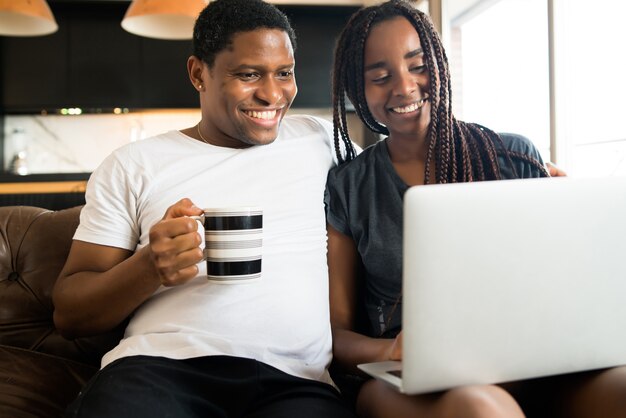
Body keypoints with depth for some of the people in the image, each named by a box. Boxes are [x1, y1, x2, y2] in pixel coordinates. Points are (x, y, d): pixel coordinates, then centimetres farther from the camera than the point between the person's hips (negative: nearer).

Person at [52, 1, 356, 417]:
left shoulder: (322, 140, 14)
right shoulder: (132, 165, 10)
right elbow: (69, 313, 9)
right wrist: (149, 267, -13)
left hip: (296, 381, 1)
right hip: (160, 366, 0)